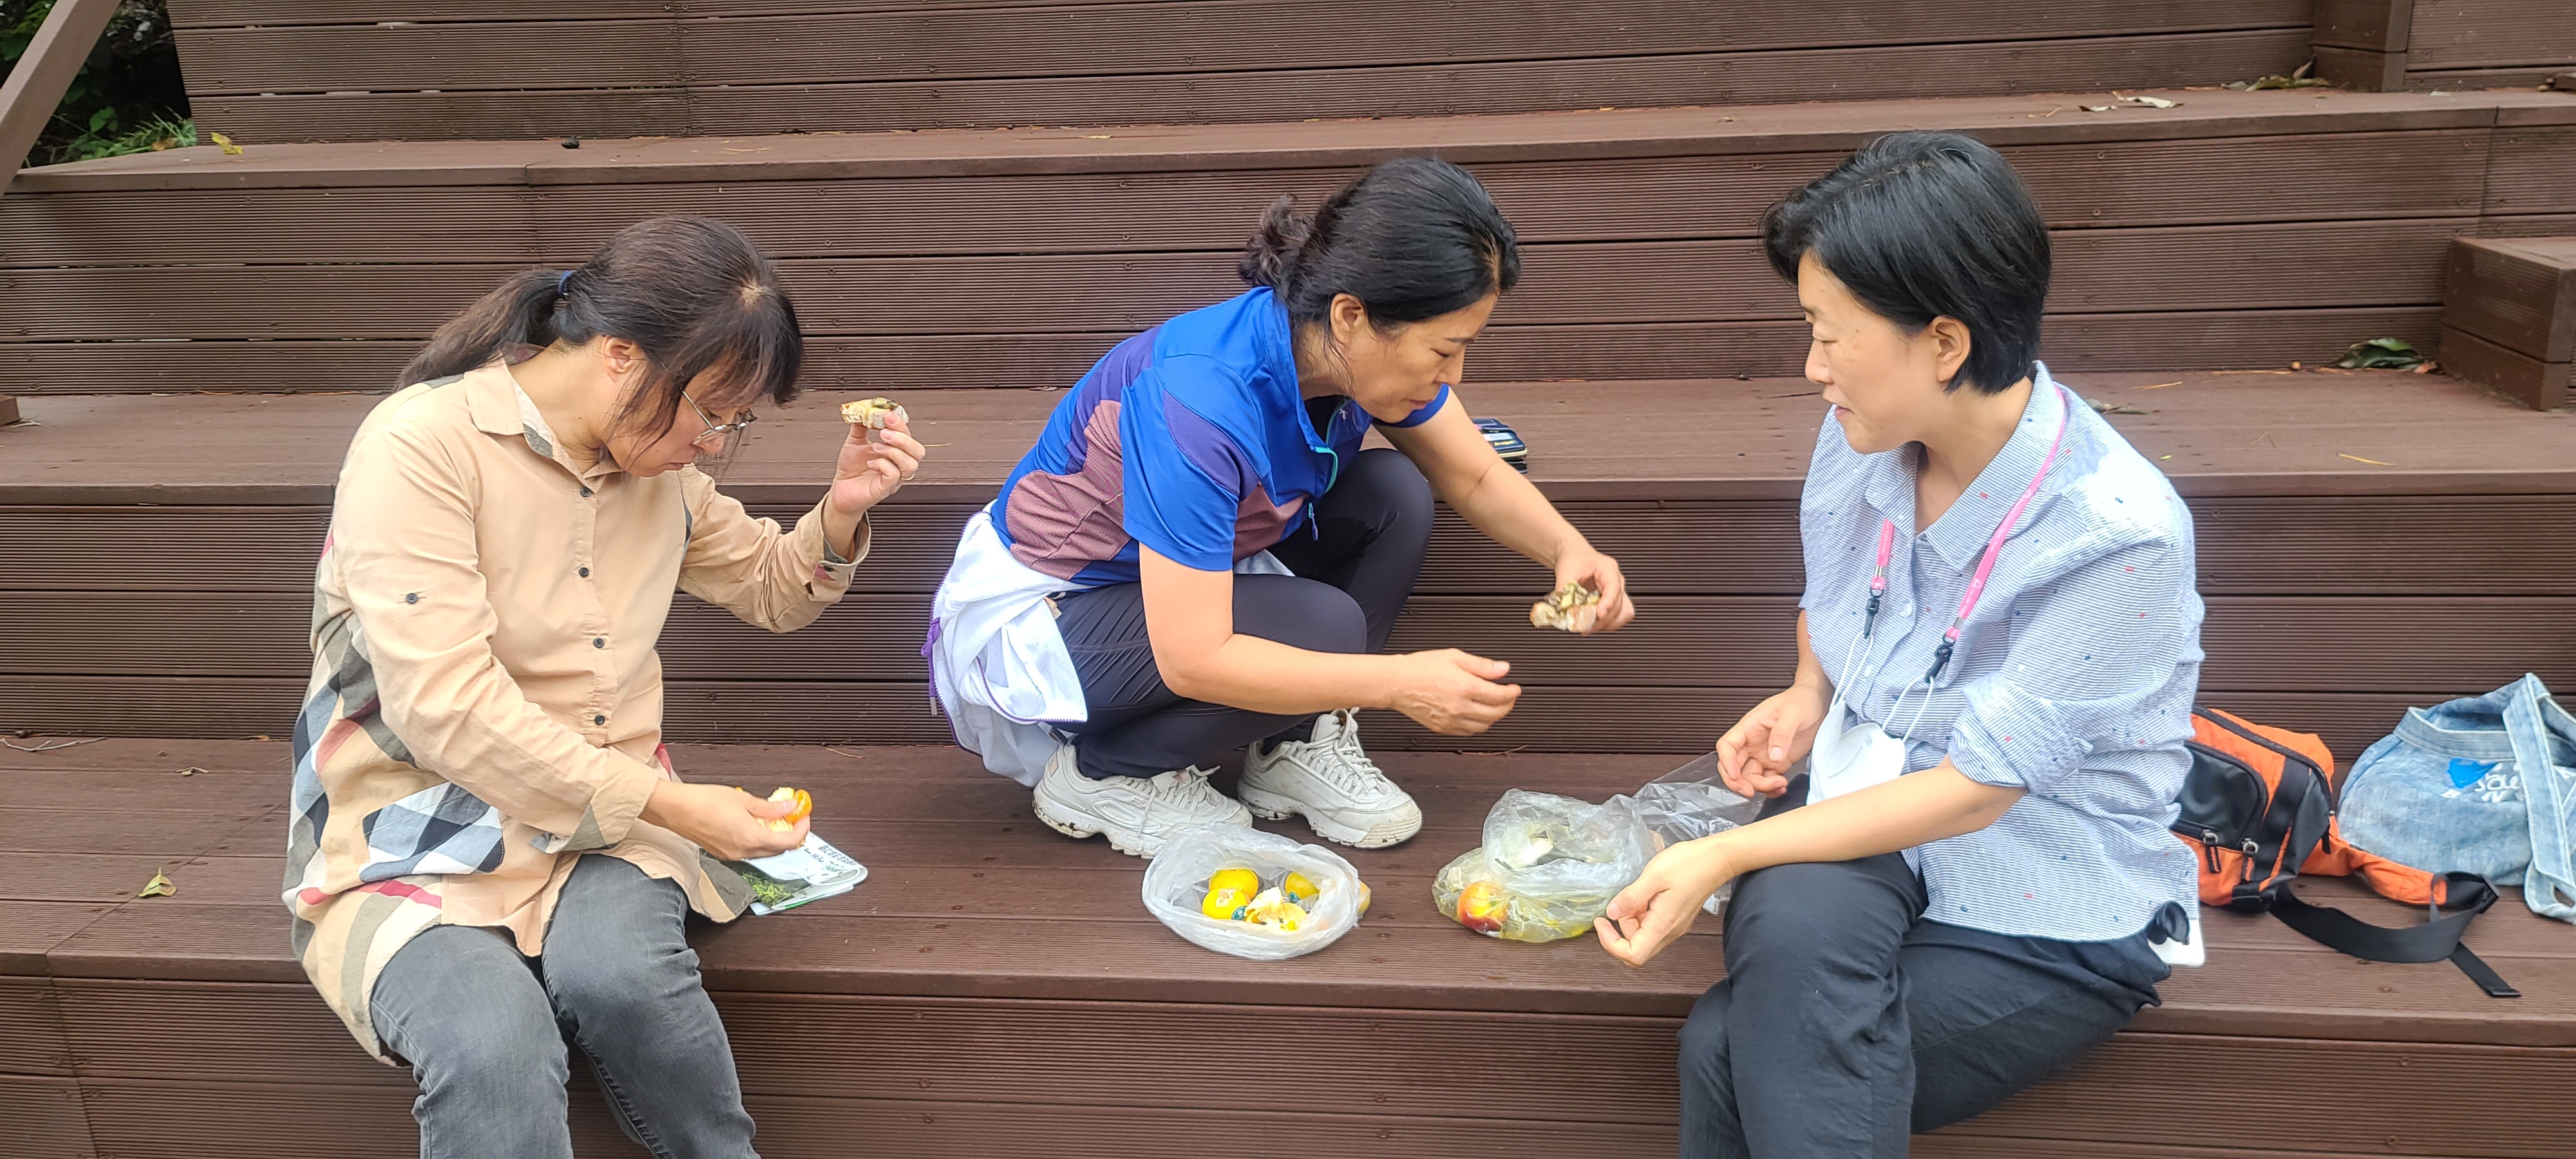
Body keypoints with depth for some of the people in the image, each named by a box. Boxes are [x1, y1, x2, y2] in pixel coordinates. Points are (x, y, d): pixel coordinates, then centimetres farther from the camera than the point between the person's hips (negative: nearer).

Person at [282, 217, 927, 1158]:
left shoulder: (656, 461, 7)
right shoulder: (422, 447, -16)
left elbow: (772, 592, 22)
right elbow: (446, 710, -24)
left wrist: (841, 511, 0)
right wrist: (669, 804, -22)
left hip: (607, 817, 5)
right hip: (416, 833, -4)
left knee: (617, 974, -30)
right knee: (495, 1045, -34)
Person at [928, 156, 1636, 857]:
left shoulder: (1358, 348, -14)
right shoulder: (1202, 399, -37)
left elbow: (1476, 478, 1)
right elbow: (1191, 659, -36)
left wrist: (1568, 548, -19)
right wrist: (1398, 683, -34)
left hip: (1186, 577, 8)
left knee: (1393, 495, -10)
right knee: (1321, 628, -28)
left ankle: (1290, 750, 1)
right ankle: (1103, 774, -5)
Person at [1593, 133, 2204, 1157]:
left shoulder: (2121, 536, -23)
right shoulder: (1865, 439, -5)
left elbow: (1975, 791, -22)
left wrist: (1726, 857, -23)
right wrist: (1806, 699, -4)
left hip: (2053, 918, -4)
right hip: (1872, 811, 5)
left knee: (1731, 1051, -25)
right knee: (1791, 924, -32)